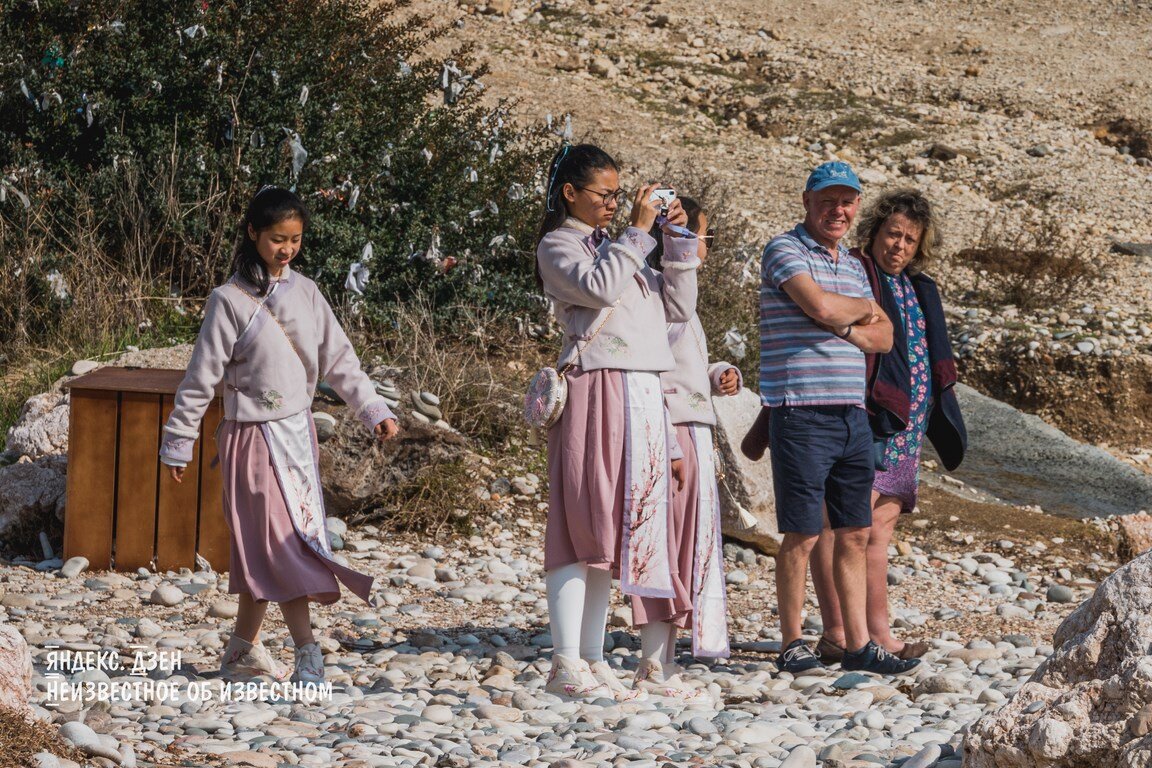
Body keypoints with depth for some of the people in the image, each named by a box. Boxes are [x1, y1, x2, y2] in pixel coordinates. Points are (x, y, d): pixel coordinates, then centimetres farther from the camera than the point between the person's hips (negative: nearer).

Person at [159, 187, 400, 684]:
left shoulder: (304, 292, 7)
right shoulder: (231, 300, -9)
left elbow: (338, 359, 10)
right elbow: (201, 377, -7)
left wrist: (372, 409, 1)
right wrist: (178, 443, -5)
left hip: (298, 432, 6)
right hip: (254, 437, -6)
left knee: (262, 548, 11)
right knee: (283, 539, -10)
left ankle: (243, 651, 22)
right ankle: (307, 655, -10)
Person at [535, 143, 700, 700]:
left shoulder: (618, 250, 25)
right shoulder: (558, 246, 3)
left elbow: (678, 308, 19)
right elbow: (596, 287, -17)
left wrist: (677, 240, 11)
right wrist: (638, 231, -10)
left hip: (641, 399, 8)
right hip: (595, 391, -8)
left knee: (607, 530, 6)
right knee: (583, 525, -11)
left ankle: (592, 659, 7)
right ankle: (565, 665, -14)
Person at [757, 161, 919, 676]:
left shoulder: (853, 266, 19)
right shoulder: (784, 251, -4)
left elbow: (884, 337, 14)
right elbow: (820, 306, -20)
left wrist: (845, 327, -7)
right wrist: (862, 310, 1)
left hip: (852, 415, 7)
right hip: (801, 414, -7)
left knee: (855, 533, 8)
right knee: (802, 533, -4)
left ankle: (858, 645, 12)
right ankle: (791, 644, 7)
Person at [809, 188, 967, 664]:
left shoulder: (918, 290, 20)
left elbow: (932, 360, 28)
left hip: (904, 428, 8)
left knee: (880, 528, 9)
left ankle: (878, 635, 10)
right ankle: (836, 634, -14)